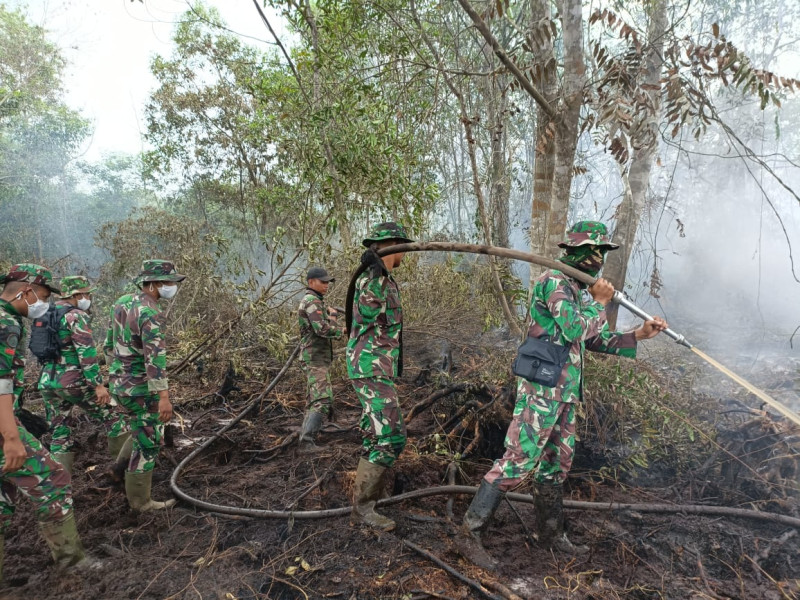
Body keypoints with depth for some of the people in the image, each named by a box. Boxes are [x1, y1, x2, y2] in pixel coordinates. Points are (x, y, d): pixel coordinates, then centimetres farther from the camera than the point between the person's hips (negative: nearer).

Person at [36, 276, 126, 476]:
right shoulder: (76, 315, -11)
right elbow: (86, 353, -20)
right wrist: (99, 385, -20)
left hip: (47, 382, 8)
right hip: (73, 381, -8)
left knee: (60, 435, 12)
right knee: (111, 415, 5)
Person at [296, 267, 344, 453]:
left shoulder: (314, 302, 22)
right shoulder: (312, 301, -11)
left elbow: (332, 330, 18)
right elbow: (322, 329, -26)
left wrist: (332, 316, 0)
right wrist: (341, 330, -10)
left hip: (317, 360, 11)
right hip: (315, 359, -11)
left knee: (315, 402, 13)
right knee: (323, 401, -19)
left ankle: (305, 441, 16)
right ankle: (306, 442, -24)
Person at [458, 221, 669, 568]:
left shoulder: (577, 289, 17)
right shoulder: (554, 281, -12)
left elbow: (598, 341, 21)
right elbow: (576, 331, -20)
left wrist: (639, 335, 10)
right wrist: (599, 303, -5)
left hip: (564, 395, 10)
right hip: (541, 392, -10)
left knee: (557, 465, 18)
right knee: (517, 462, -9)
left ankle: (550, 533, 33)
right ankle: (469, 534, -2)